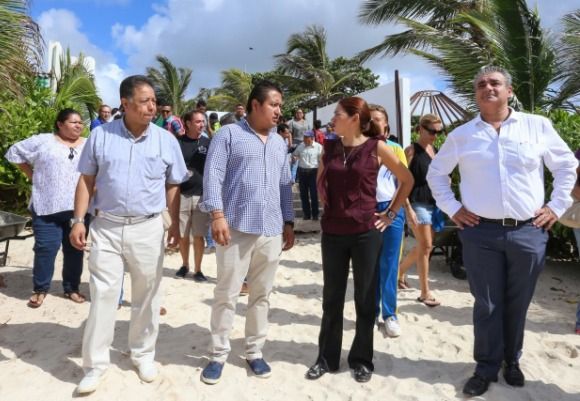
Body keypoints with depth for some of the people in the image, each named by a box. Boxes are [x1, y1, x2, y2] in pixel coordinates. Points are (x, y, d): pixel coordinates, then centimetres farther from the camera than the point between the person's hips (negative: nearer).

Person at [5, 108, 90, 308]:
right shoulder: (43, 141, 3)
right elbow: (15, 152, 11)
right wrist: (32, 176, 6)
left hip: (79, 208, 2)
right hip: (48, 207, -2)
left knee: (75, 249, 9)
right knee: (46, 248, 0)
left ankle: (72, 288, 22)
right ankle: (40, 289, 17)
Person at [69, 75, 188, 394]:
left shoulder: (166, 140, 0)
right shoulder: (100, 135, 0)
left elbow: (173, 186, 6)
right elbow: (86, 180, 5)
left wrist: (175, 224, 1)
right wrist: (78, 220, -2)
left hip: (148, 229, 0)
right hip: (106, 227, 0)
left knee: (146, 296, 11)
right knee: (102, 295, 4)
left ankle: (143, 354, 29)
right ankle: (95, 364, 18)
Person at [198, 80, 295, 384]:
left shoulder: (280, 143, 18)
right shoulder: (229, 134, 0)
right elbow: (212, 175, -8)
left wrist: (289, 223, 15)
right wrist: (218, 215, -17)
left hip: (272, 230, 5)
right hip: (236, 228, -5)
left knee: (261, 295, 12)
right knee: (226, 294, 4)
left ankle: (254, 351, 27)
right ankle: (218, 354, 19)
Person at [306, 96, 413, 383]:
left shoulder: (376, 147, -6)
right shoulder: (329, 147, 4)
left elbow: (407, 180, 3)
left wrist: (391, 213, 2)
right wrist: (330, 206, 11)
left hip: (365, 232, -3)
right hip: (332, 232, 3)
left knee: (365, 298, 9)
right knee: (331, 297, 12)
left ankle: (361, 359, 26)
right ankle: (327, 357, 27)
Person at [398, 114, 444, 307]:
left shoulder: (435, 151, 13)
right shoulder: (412, 150, -8)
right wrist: (407, 209, -16)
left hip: (434, 204, 7)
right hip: (417, 203, -7)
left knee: (424, 246, 14)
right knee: (426, 246, -4)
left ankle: (400, 271, 36)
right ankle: (425, 292, 8)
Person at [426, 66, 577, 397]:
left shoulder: (538, 126, 4)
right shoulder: (461, 135, 5)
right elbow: (436, 173, 13)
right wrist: (451, 208, 4)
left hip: (529, 232, 1)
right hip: (481, 233, 0)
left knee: (518, 304, 13)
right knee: (487, 304, 7)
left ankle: (512, 361, 33)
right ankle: (487, 368, 22)